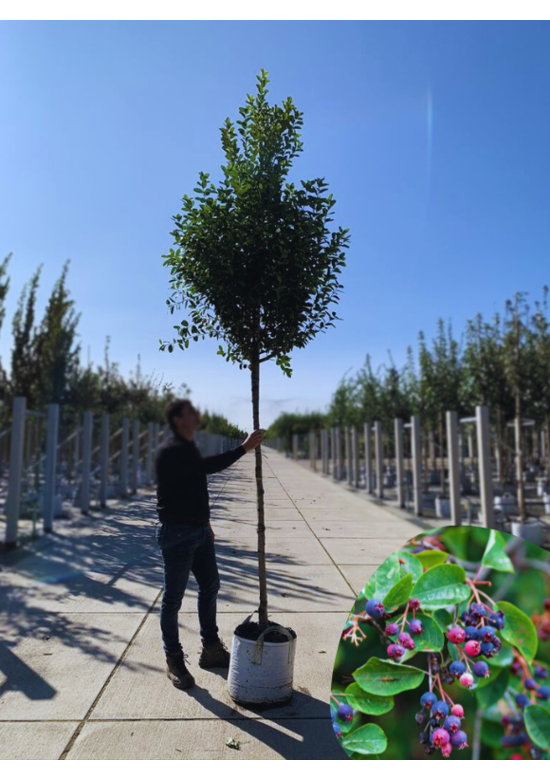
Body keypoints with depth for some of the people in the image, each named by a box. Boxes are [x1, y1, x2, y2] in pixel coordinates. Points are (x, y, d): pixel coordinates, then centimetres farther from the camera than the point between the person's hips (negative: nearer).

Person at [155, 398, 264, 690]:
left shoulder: (189, 448, 12)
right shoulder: (170, 451, -18)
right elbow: (208, 466, -31)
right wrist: (244, 448, -28)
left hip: (198, 531, 10)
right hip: (177, 533, -10)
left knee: (210, 587, 16)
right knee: (173, 598, 4)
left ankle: (211, 650, 31)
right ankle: (174, 661, 19)